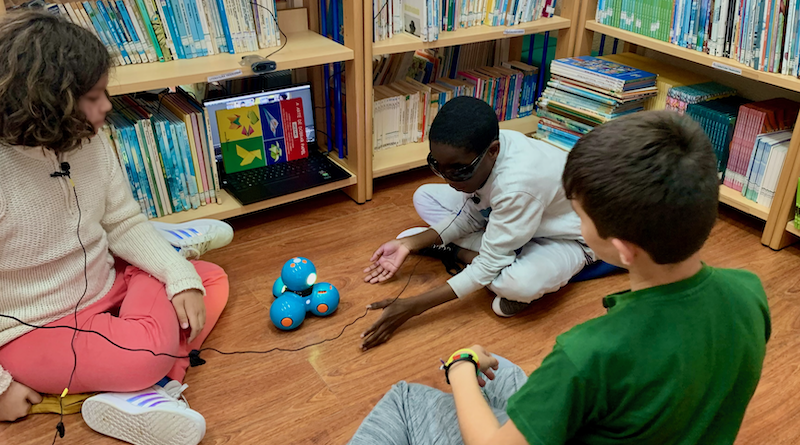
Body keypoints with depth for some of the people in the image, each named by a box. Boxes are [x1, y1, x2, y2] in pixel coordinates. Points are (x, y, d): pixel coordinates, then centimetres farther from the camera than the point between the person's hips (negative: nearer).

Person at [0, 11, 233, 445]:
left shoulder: (90, 142, -7)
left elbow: (124, 223, 2)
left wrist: (181, 278, -13)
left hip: (104, 285, 8)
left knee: (211, 280, -2)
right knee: (149, 351, -30)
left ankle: (143, 394, -17)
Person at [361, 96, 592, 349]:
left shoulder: (517, 184, -41)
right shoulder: (474, 151, -20)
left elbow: (489, 267, -34)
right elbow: (469, 215, -5)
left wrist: (412, 307, -33)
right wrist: (410, 244, -16)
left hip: (565, 239, -7)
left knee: (521, 284, -41)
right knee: (425, 197, -4)